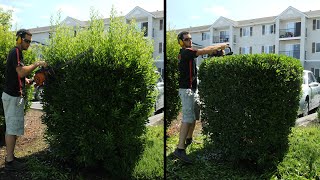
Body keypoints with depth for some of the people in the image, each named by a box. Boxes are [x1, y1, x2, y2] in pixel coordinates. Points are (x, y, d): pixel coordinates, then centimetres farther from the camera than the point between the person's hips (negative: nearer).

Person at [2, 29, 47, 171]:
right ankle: (9, 162, 2)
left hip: (14, 95, 10)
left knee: (12, 128, 14)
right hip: (13, 96, -10)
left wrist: (28, 81, 8)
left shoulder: (17, 52, 18)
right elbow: (21, 72, -26)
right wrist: (37, 64, -17)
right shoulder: (15, 52, -13)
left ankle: (10, 156, 23)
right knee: (12, 128, -5)